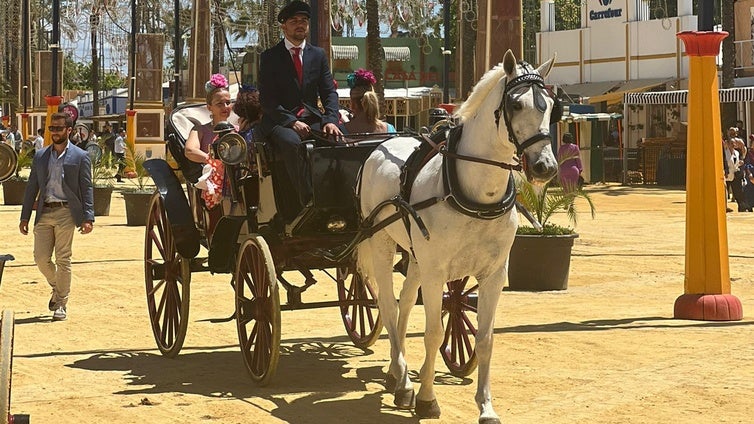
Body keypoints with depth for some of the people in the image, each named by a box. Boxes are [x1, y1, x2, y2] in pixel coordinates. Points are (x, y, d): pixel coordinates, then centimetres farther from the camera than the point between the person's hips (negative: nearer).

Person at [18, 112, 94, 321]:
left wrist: (88, 218, -9)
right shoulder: (40, 156, 14)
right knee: (41, 258, 0)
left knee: (63, 260, -3)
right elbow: (32, 187, 15)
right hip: (44, 213, 4)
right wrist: (25, 216, 9)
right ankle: (57, 287, 27)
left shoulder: (80, 157, 3)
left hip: (65, 212, -4)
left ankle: (61, 304, 6)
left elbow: (87, 189, 0)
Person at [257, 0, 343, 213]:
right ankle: (309, 202, -40)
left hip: (312, 119, 4)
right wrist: (291, 122, -18)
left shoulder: (318, 55, 15)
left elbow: (329, 92, 10)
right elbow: (267, 99, -4)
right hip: (280, 121, -4)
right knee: (292, 143, -38)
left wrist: (330, 120, -11)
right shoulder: (269, 57, 4)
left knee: (339, 139, -27)